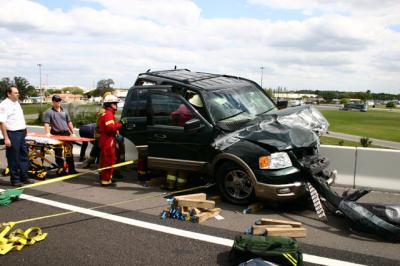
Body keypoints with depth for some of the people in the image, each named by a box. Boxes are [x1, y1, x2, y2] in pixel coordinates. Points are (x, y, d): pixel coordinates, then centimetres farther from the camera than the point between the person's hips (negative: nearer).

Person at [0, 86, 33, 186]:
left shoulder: (16, 103, 15)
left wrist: (24, 129, 17)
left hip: (21, 134, 9)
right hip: (12, 134, -9)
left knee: (24, 156, 13)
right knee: (13, 159, 0)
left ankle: (24, 177, 23)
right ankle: (15, 180, 10)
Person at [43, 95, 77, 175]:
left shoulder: (64, 111, 13)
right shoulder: (49, 112, 0)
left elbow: (69, 122, 16)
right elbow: (46, 123, -7)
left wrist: (72, 133, 12)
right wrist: (48, 133, -20)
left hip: (66, 133, 3)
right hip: (56, 135, -3)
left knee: (69, 152, 2)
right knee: (58, 153, 3)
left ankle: (71, 169, 7)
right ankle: (61, 168, 14)